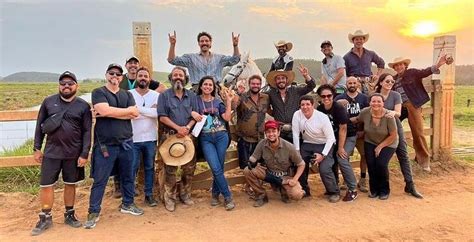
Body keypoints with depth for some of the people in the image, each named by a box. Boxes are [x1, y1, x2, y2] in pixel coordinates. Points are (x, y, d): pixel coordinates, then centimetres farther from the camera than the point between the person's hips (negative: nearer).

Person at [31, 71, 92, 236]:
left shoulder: (83, 106, -2)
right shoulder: (48, 102, 2)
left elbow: (87, 132, -4)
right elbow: (40, 125, 7)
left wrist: (84, 154, -9)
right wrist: (37, 148, 4)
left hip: (74, 153, -1)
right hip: (51, 152, 1)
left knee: (70, 184, 11)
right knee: (46, 185, 5)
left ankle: (69, 215, 27)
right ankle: (45, 218, 22)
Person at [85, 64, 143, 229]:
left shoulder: (127, 95, 11)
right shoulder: (98, 92, -1)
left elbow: (134, 114, -5)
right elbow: (105, 110, -20)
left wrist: (110, 113, -13)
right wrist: (128, 111, -9)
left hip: (126, 143, 5)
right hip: (105, 145, -4)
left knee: (128, 176, 15)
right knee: (100, 180, 2)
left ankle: (127, 204, 33)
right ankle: (94, 212, 15)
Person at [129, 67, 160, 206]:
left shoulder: (156, 95, 1)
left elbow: (158, 113, -16)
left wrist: (138, 108, -15)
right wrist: (149, 111, -15)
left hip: (150, 138, 2)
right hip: (133, 138, -1)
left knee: (150, 168, 12)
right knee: (132, 168, 5)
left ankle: (149, 195, 24)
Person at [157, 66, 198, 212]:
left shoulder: (191, 96, 10)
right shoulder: (164, 95, 2)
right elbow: (162, 117, -6)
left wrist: (187, 127, -12)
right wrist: (178, 128, -15)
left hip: (187, 136, 3)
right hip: (169, 136, -3)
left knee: (189, 167, 5)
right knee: (169, 169, -1)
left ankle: (185, 194, 23)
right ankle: (170, 197, 12)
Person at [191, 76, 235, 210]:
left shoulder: (218, 101, 9)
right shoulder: (195, 100, 5)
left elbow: (227, 117, 2)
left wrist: (229, 101, -1)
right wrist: (193, 113, -19)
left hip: (221, 136, 2)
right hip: (205, 138, -2)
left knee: (219, 168, 5)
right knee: (216, 169, -9)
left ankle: (215, 194, 23)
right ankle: (227, 197, 4)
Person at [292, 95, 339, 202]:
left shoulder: (323, 117, -19)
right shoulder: (297, 115, -12)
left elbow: (330, 138, -15)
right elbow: (295, 134, -8)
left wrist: (323, 154, -21)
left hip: (324, 145, -4)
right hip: (307, 144, 4)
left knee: (324, 169, -18)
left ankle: (334, 192, 7)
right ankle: (304, 190, 19)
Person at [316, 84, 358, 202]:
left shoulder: (339, 108, -24)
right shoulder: (319, 109, -8)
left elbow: (343, 129, -21)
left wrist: (341, 148, -19)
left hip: (348, 137, -5)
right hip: (333, 138, 6)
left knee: (341, 158, -21)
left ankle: (352, 189, -9)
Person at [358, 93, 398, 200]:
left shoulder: (388, 116, -24)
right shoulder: (365, 112, -18)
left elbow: (393, 136, -15)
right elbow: (357, 121, 6)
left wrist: (380, 147, -13)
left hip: (388, 144, -2)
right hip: (370, 142, 3)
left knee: (381, 164, -18)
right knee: (370, 163, -14)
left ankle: (384, 191, 7)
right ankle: (374, 189, 11)